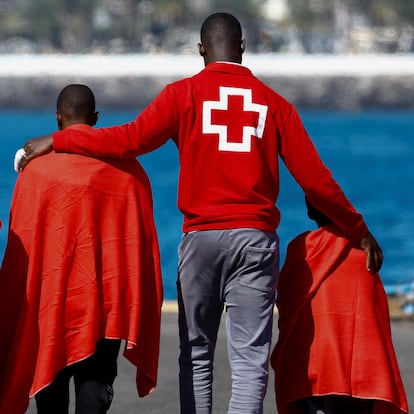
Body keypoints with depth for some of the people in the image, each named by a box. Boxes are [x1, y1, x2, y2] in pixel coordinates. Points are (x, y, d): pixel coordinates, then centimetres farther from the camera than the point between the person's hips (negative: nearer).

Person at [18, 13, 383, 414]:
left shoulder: (185, 93, 2)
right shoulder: (275, 103, 8)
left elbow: (132, 139, -11)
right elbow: (315, 180, 6)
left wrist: (58, 141, -2)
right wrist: (360, 231, 17)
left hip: (202, 236, 0)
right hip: (256, 238, 0)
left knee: (196, 354, 11)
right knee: (250, 358, -2)